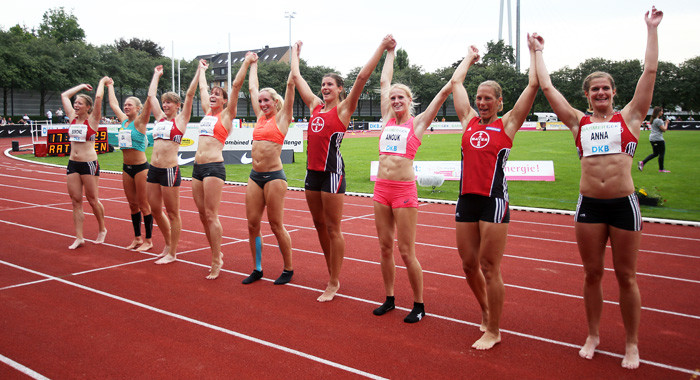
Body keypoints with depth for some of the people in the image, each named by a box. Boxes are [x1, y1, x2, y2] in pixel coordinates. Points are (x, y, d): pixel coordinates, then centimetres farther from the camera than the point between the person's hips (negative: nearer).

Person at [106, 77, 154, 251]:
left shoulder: (139, 122, -7)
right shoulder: (123, 120, 12)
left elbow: (149, 100, -17)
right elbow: (113, 103, 27)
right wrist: (110, 86, 36)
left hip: (141, 167, -7)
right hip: (126, 168, 7)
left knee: (143, 205, -1)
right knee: (133, 205, 12)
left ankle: (148, 240, 7)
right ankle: (137, 238, 21)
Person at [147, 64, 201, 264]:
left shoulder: (181, 119, 1)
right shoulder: (160, 118, 16)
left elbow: (190, 94, -5)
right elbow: (151, 95, 25)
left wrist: (199, 71, -2)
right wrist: (157, 75, 34)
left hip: (170, 170, -7)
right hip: (154, 168, 7)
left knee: (172, 213, 1)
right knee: (155, 210, 12)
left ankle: (172, 253, 10)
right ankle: (168, 245, 29)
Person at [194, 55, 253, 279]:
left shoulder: (226, 115, 2)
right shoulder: (207, 112, 18)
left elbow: (237, 85, -3)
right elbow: (202, 88, 33)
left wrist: (246, 63, 0)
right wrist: (202, 69, 44)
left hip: (214, 167, -7)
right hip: (198, 167, 7)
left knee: (211, 215, -8)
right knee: (202, 215, 8)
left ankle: (216, 261, -1)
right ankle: (217, 254, 19)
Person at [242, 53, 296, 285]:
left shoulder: (282, 117, -1)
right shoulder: (260, 117, 15)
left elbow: (291, 84, -4)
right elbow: (252, 87, 26)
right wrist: (253, 64, 35)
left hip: (274, 176, -6)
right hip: (255, 176, 7)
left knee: (276, 225, -1)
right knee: (252, 224, 6)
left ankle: (288, 270, 13)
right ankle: (257, 269, 19)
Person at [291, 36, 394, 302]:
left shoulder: (344, 108, -3)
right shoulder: (315, 105, 13)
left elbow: (362, 76, -11)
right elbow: (296, 76, 23)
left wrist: (382, 48, -10)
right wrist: (296, 53, 34)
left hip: (332, 171, -7)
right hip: (312, 171, 7)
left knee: (332, 228, -2)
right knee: (319, 225, 13)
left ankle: (334, 284, 7)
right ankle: (333, 275, 27)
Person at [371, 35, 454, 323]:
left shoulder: (418, 123, 0)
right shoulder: (388, 119, 13)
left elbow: (445, 91, -2)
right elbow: (384, 82, 20)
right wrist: (389, 52, 28)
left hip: (404, 191, -5)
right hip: (381, 188, 5)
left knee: (406, 251, -2)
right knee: (385, 247, 10)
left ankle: (418, 305, 12)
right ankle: (389, 298, 24)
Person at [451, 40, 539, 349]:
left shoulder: (507, 124, 2)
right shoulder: (469, 120, 13)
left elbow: (533, 84, 0)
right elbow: (456, 82, 20)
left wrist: (534, 52, 11)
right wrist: (470, 57, 32)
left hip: (493, 201, -5)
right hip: (467, 199, 5)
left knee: (489, 268, -1)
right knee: (469, 264, 11)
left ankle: (493, 330, 12)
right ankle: (486, 312, 35)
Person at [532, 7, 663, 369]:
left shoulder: (629, 117, 6)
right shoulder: (579, 122, 10)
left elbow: (649, 72, 4)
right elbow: (547, 87, 10)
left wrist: (652, 29, 7)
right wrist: (539, 51, 17)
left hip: (624, 203, -1)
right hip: (589, 204, 2)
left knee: (626, 276, 6)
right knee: (592, 273, 10)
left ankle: (632, 344, 20)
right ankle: (593, 335, 26)